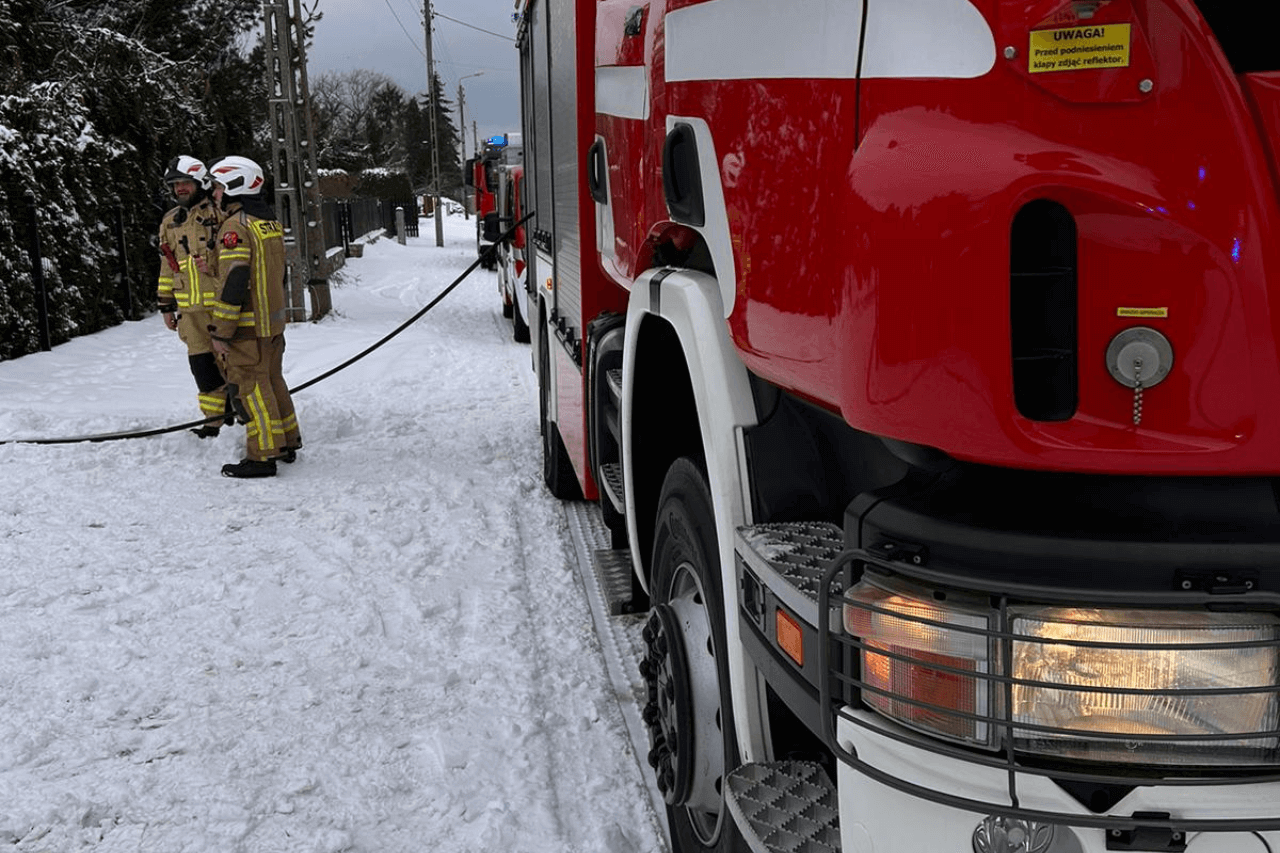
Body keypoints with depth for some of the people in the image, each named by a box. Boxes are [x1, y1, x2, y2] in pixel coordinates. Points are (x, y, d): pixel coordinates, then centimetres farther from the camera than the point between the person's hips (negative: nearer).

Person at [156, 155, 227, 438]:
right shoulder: (170, 221, 15)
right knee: (202, 366, 5)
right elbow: (167, 266, 20)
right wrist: (166, 305, 19)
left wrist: (214, 264, -20)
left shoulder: (220, 213, -3)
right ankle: (215, 420, 14)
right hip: (190, 309, 5)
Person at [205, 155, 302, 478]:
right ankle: (286, 443, 26)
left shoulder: (236, 227, -16)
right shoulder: (271, 222, 12)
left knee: (249, 388, -3)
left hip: (247, 328, -9)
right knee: (272, 380, 18)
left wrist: (220, 332, -17)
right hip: (273, 322, 9)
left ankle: (263, 455, -1)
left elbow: (232, 284, -21)